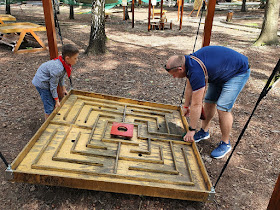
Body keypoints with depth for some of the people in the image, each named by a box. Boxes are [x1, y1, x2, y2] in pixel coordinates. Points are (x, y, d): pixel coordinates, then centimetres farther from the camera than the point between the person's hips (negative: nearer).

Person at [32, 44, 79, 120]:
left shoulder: (65, 63, -11)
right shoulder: (57, 69, -37)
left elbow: (61, 77, 8)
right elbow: (53, 86, -26)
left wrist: (63, 89, 14)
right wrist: (57, 100, -17)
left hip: (47, 81, 9)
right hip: (41, 83, -9)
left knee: (53, 102, 17)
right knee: (50, 107, -5)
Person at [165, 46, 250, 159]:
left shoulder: (196, 71, -35)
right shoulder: (189, 61, -6)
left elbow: (196, 105, -29)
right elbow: (189, 87, 10)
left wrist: (191, 130, -19)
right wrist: (186, 106, 21)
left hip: (239, 72, -9)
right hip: (221, 72, 9)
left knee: (223, 108, -15)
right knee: (209, 101, 9)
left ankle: (225, 143, 3)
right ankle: (204, 132, 26)